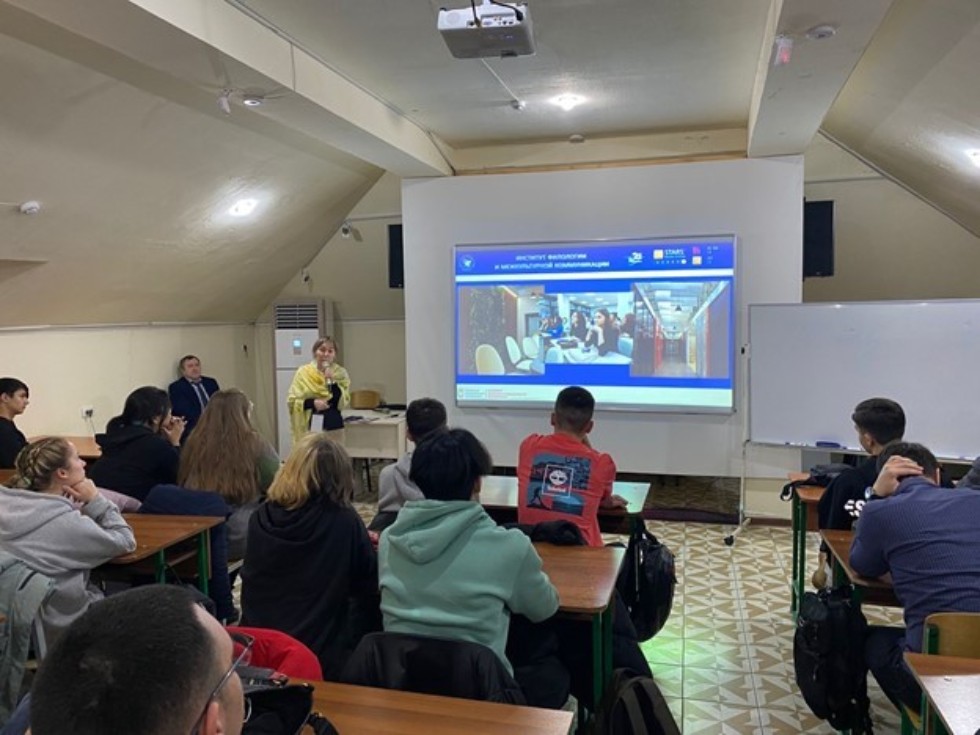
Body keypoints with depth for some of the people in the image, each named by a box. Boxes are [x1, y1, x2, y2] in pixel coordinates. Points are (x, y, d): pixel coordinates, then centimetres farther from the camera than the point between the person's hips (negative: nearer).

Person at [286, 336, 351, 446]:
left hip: (333, 427, 0)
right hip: (309, 428, 0)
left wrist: (332, 382, -17)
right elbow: (291, 400, -1)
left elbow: (342, 403, -6)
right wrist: (312, 403, -16)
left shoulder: (341, 373, 1)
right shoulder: (303, 372, 0)